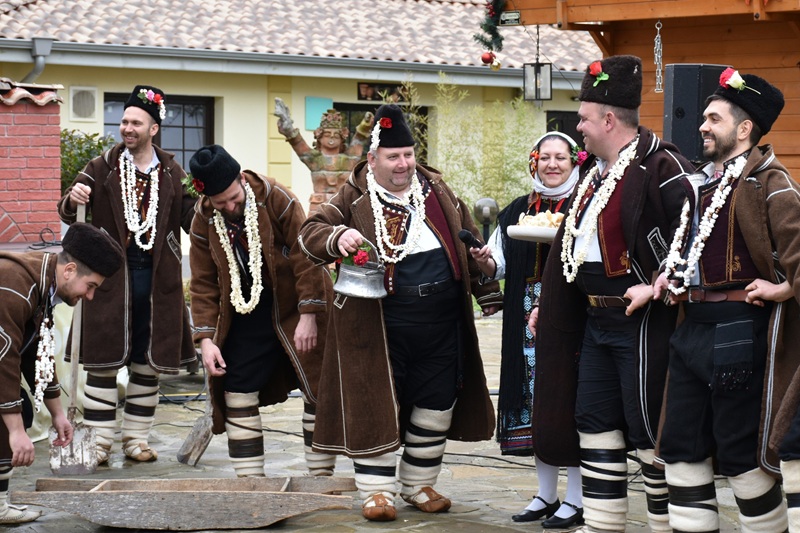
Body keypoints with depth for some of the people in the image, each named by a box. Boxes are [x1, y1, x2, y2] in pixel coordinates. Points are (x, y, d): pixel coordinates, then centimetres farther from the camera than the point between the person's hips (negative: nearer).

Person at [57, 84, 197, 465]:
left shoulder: (172, 173, 8)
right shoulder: (103, 167, 3)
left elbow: (191, 220, 6)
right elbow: (67, 214, 2)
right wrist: (72, 200, -21)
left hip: (157, 278, 2)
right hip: (111, 274, -2)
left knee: (149, 362, 7)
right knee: (104, 360, -3)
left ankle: (136, 440, 17)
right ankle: (98, 443, 2)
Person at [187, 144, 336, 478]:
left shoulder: (277, 199, -18)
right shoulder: (203, 221, -6)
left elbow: (305, 257, -17)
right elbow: (203, 284, -1)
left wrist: (308, 315, -20)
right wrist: (206, 337, -9)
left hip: (294, 308, -3)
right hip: (244, 312, 3)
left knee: (319, 390, 0)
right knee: (237, 396, 1)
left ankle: (322, 474, 12)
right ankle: (250, 480, 11)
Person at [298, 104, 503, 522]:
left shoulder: (436, 190, 10)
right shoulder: (354, 198, -2)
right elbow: (309, 232, -6)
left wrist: (487, 292, 18)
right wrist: (338, 237, -27)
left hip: (441, 326, 4)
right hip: (381, 328, -4)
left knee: (436, 407, 10)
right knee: (377, 407, -1)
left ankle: (419, 485, 24)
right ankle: (377, 491, 9)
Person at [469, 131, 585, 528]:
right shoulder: (518, 210, 14)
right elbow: (502, 264, 16)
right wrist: (485, 262, -6)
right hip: (528, 322, 5)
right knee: (537, 405, 9)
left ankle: (576, 501, 5)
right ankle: (546, 495, 20)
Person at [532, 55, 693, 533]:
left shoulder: (660, 167, -15)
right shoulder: (595, 172, 14)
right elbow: (576, 242, 24)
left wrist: (656, 287, -24)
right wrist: (549, 304, 23)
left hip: (643, 323, -10)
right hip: (595, 321, 10)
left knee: (650, 430, -3)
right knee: (595, 423, 13)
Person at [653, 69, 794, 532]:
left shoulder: (768, 183, -10)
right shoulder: (703, 182, 17)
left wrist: (785, 288, -17)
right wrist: (669, 276, 17)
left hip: (738, 332, -9)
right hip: (692, 328, 9)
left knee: (742, 453, -2)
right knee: (683, 444, 10)